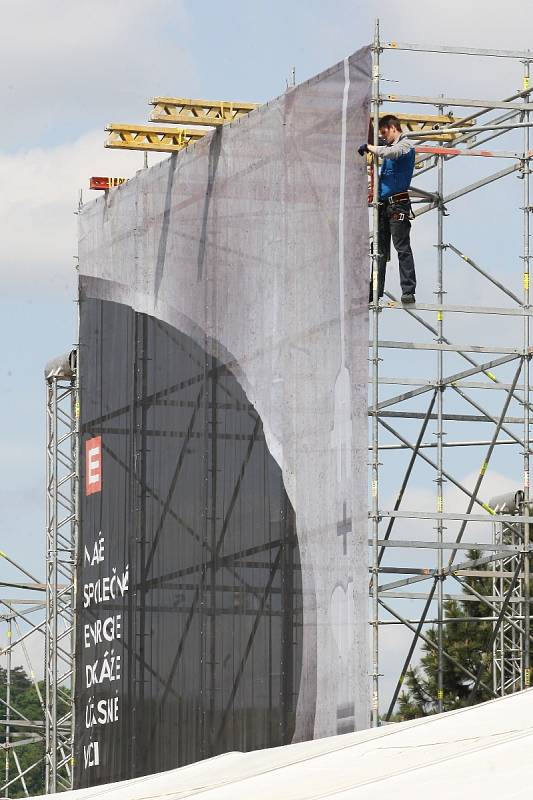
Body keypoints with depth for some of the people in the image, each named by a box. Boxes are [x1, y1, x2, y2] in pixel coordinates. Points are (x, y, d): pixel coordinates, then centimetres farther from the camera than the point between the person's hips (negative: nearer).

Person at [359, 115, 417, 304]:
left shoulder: (405, 145, -5)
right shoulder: (390, 146, 20)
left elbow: (390, 153, -26)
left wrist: (368, 147, -14)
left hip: (398, 204, -9)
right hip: (384, 203, 9)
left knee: (402, 249, -10)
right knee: (380, 250, 9)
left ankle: (408, 291, -12)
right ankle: (376, 291, 11)